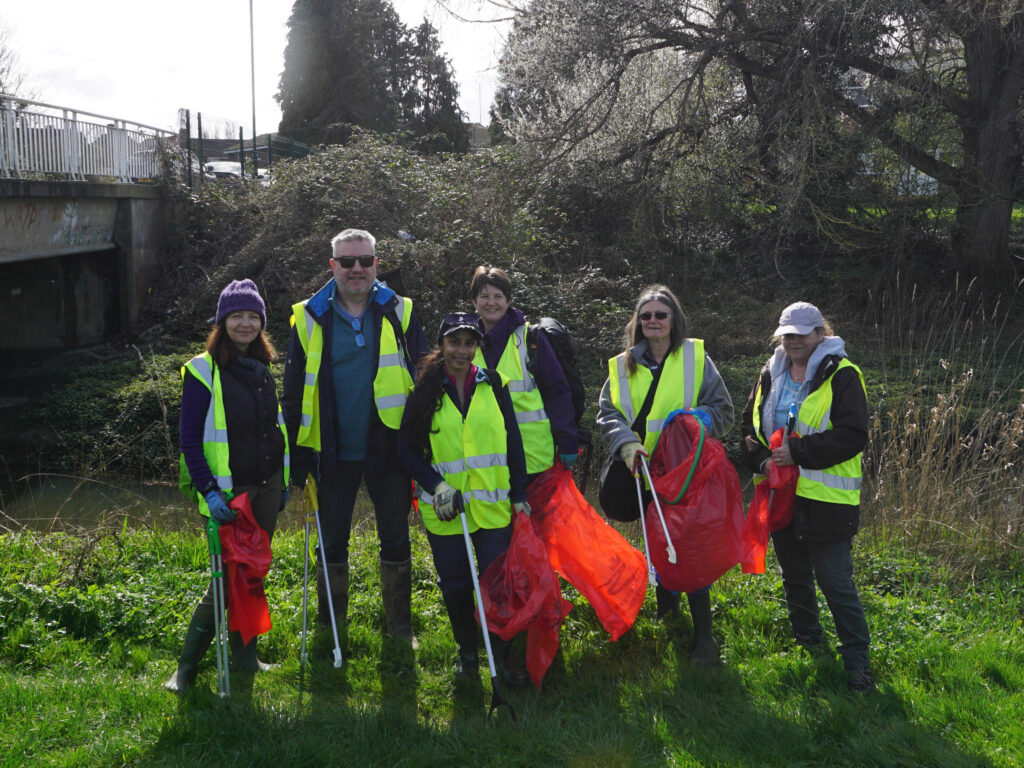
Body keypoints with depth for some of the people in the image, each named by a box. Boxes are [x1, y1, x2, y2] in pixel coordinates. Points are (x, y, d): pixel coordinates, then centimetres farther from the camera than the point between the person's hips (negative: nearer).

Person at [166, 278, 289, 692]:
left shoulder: (263, 368, 11)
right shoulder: (203, 371, -9)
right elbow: (190, 439, -11)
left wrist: (284, 481, 17)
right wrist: (208, 490, -19)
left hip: (266, 487, 6)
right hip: (227, 492, -6)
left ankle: (245, 654, 23)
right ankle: (187, 666, 5)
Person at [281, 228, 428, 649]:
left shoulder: (399, 314, 1)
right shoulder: (310, 318, 1)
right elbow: (293, 391, 5)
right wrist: (297, 460, 0)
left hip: (388, 448, 0)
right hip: (333, 453, 0)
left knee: (396, 540, 8)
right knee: (332, 543, 11)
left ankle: (400, 627, 23)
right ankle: (329, 629, 27)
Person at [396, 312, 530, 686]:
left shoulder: (493, 385, 5)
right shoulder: (425, 391, 1)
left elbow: (513, 442, 7)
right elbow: (407, 449, 2)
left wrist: (520, 495, 2)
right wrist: (436, 485, -12)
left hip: (493, 505, 1)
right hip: (445, 510, 0)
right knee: (455, 583, 8)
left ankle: (502, 654, 16)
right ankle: (467, 651, 28)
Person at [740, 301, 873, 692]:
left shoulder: (841, 376, -10)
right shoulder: (771, 374, 9)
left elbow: (853, 435, -18)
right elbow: (750, 423, 15)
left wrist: (798, 452, -22)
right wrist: (761, 459, -4)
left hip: (826, 498, -6)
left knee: (835, 582, -5)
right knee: (794, 578, 19)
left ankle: (857, 661, 9)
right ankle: (808, 645, 38)